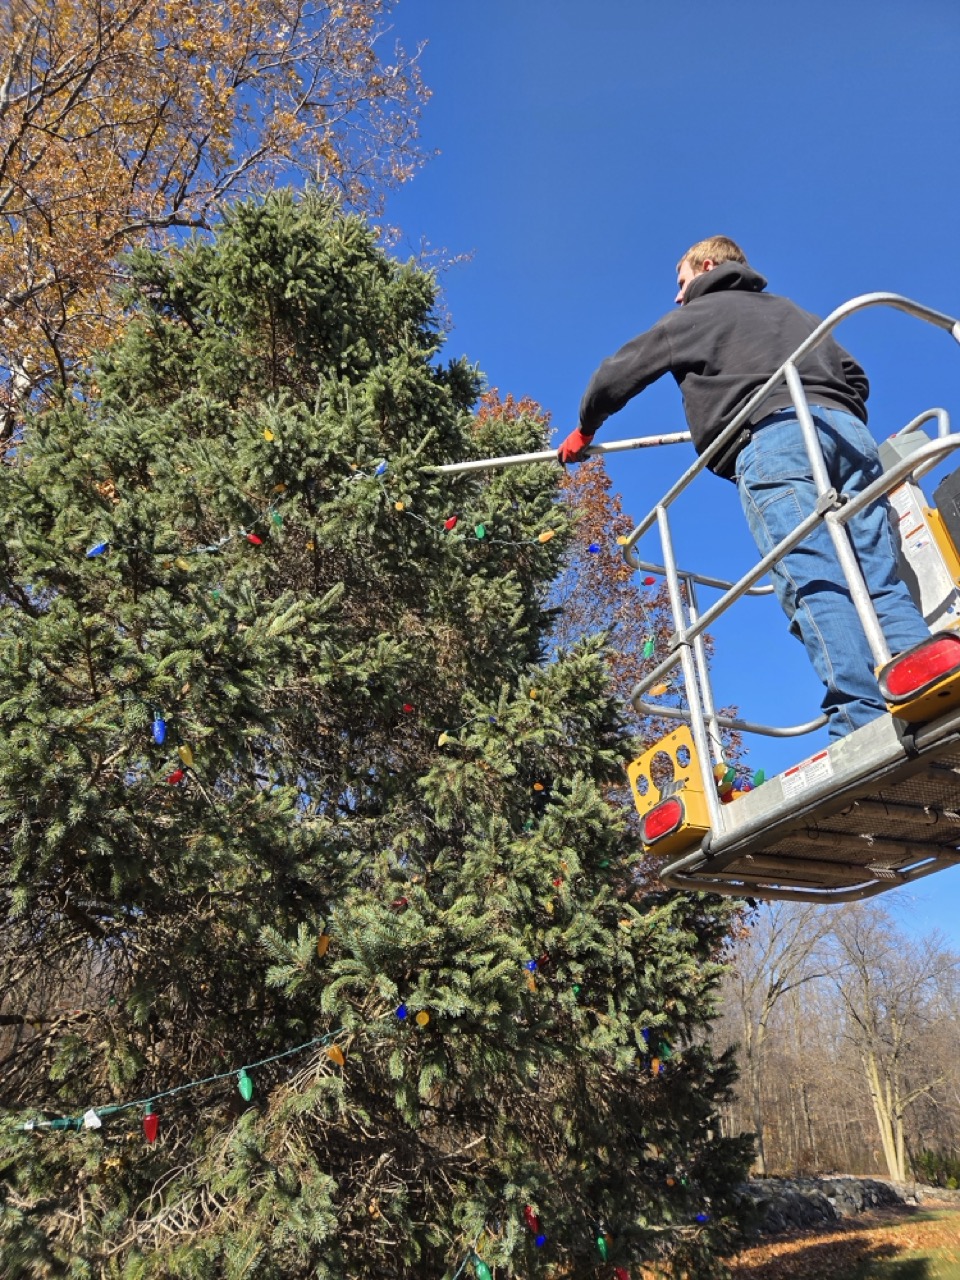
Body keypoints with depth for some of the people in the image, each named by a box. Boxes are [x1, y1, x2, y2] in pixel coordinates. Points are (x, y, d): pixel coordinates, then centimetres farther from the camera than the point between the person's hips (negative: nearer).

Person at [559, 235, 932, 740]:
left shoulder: (696, 313, 24)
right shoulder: (791, 310, 39)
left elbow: (620, 372, 26)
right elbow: (853, 374, 32)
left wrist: (584, 430, 40)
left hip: (771, 437, -5)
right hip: (848, 429, 6)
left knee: (813, 584, -19)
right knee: (883, 582, -5)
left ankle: (865, 725, -33)